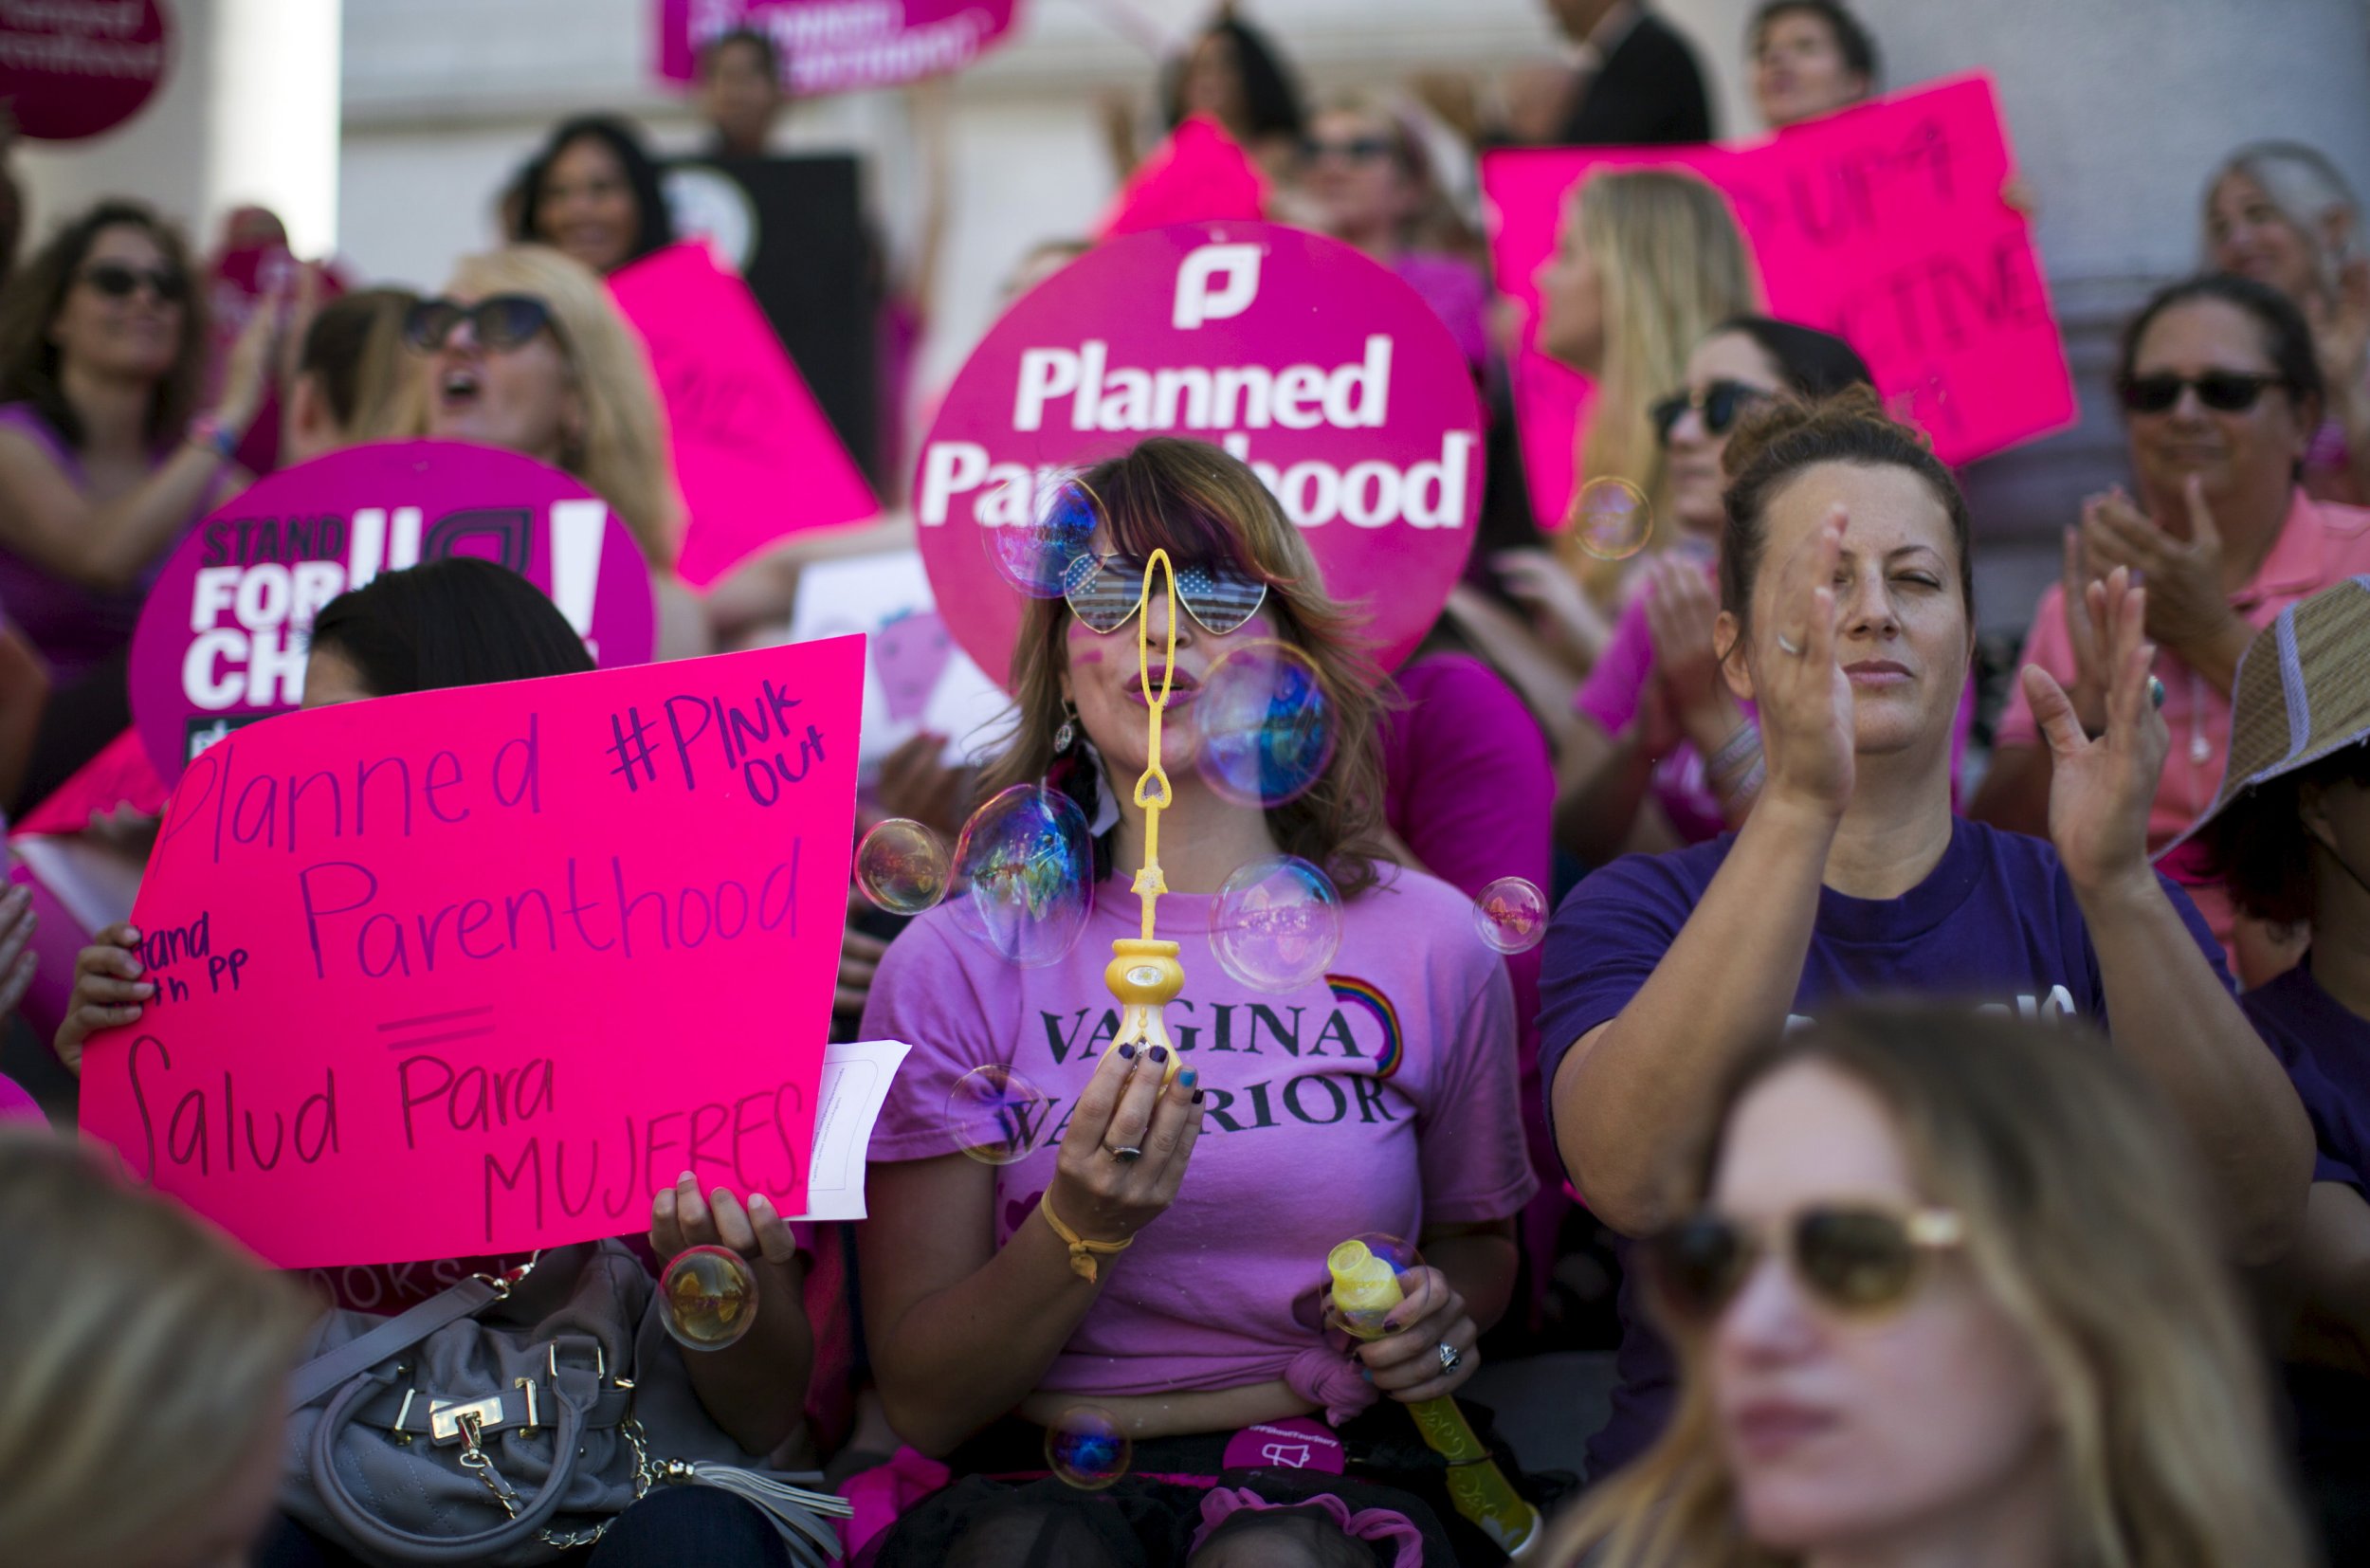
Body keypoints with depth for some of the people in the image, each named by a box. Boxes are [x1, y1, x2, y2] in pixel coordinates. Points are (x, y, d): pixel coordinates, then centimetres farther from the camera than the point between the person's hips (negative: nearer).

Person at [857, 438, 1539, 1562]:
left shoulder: (1427, 943, 5)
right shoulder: (958, 963, 1)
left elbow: (1477, 1234, 24)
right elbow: (924, 1404, -1)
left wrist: (1442, 1313, 1)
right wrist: (1081, 1230, -18)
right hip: (1039, 1478, -1)